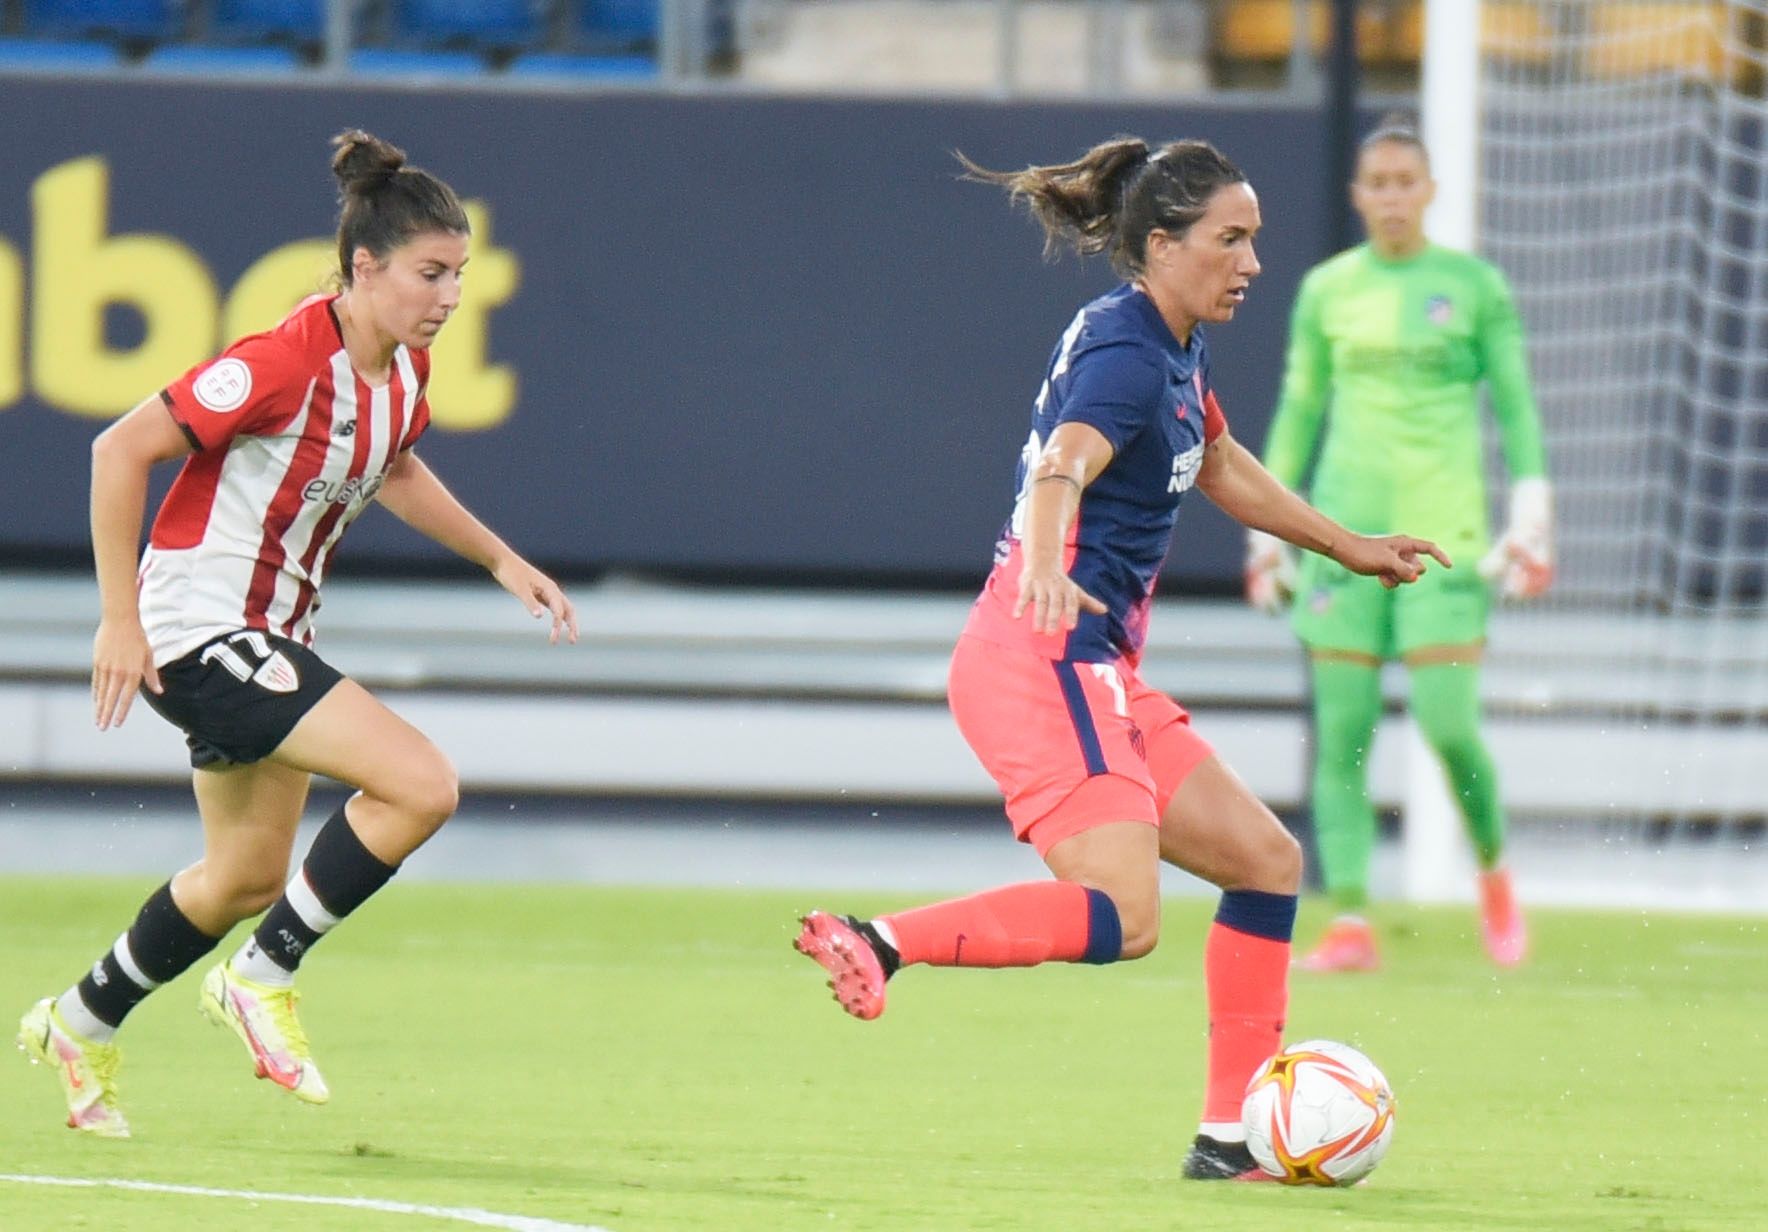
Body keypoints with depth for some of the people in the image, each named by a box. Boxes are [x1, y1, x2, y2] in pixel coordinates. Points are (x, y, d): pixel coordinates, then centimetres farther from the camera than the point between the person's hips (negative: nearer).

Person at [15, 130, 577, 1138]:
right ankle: (263, 978, -6)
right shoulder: (288, 362, -26)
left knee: (246, 879, 21)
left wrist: (501, 560, 16)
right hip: (199, 629, -9)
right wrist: (120, 618, -21)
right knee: (422, 783, -20)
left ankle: (83, 1026, 41)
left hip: (271, 636, 9)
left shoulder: (406, 367, 1)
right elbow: (122, 450, -23)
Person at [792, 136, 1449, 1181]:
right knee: (1122, 918, -24)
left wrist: (1352, 548, 44)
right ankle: (879, 943, -23)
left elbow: (1221, 467, 35)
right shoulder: (1125, 357, -15)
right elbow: (1060, 471, -34)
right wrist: (1045, 568, -55)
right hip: (1045, 663, -10)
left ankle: (1233, 1134, 11)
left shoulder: (1180, 350, 15)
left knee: (1267, 860, 9)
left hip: (1094, 676, 10)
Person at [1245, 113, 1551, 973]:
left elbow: (1516, 407, 4)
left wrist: (1530, 519, -4)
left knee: (1448, 726, -9)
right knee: (1340, 735, -5)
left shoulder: (1475, 286, 3)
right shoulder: (1326, 290, 9)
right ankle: (1350, 924, -4)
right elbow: (1297, 410, 15)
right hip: (1343, 529, 2)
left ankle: (1492, 867, 19)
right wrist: (1268, 529, 12)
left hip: (1445, 535, -2)